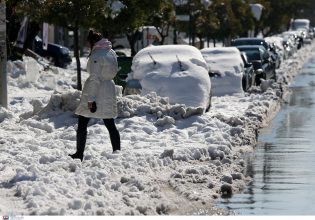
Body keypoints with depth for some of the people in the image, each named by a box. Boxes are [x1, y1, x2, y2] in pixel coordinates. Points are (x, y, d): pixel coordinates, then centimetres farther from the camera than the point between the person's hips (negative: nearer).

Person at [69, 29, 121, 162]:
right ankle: (117, 152, 7)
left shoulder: (96, 55, -17)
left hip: (96, 91, -7)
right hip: (109, 90, 7)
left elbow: (94, 78, -21)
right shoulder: (111, 53, 8)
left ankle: (79, 154, 8)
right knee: (110, 125, 10)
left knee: (82, 124, 4)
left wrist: (90, 98, -19)